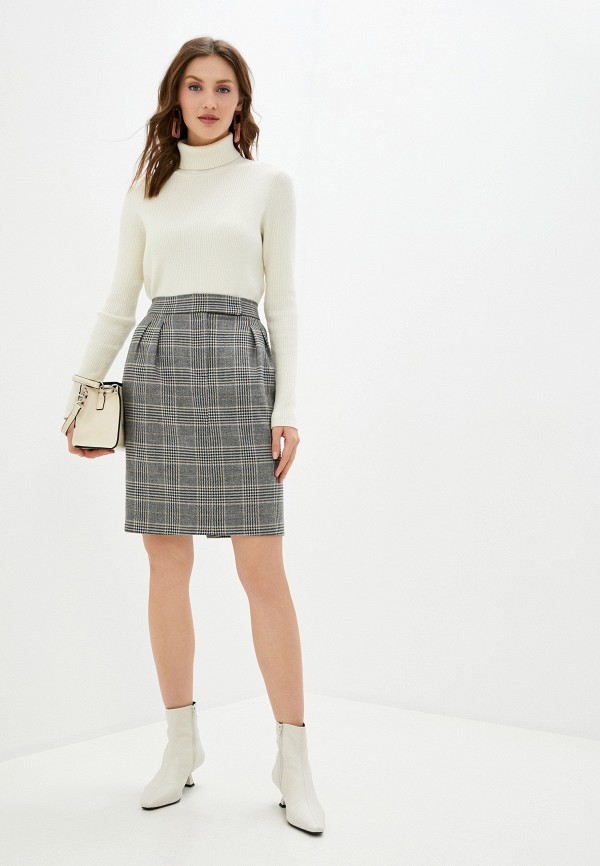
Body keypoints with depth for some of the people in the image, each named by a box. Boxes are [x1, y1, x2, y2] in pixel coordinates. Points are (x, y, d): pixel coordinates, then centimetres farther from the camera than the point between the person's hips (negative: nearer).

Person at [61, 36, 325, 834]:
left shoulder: (269, 183, 9)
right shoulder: (148, 188, 15)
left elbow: (283, 300, 4)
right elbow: (120, 300, 17)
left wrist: (287, 406, -5)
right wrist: (81, 393, 13)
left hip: (238, 363, -3)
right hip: (157, 366, 3)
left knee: (262, 567, -7)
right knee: (167, 563, 3)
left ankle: (293, 757, 2)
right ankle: (182, 742, 16)